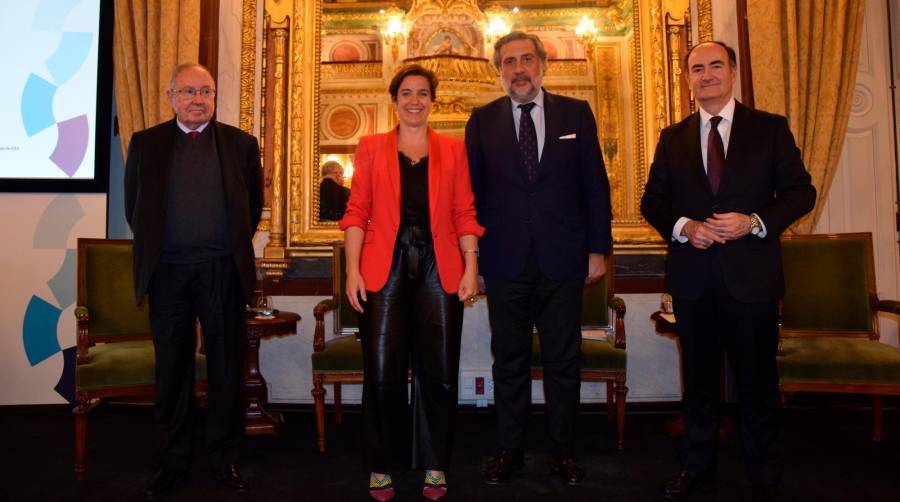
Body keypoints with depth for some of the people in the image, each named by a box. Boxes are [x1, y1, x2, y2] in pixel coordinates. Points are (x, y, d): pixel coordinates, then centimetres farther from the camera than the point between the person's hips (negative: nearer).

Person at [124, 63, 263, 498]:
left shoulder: (241, 144, 7)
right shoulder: (145, 143, 9)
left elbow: (254, 203, 11)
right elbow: (133, 206, 13)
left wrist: (235, 248, 7)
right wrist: (151, 250, 9)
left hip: (222, 271, -1)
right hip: (166, 271, 1)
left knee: (225, 367, 5)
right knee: (172, 368, 9)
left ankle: (224, 458, 19)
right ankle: (173, 461, 22)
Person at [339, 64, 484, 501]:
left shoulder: (452, 149, 13)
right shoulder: (371, 147, 12)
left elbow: (464, 213, 8)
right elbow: (357, 212, 5)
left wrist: (471, 267, -3)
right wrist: (353, 269, -5)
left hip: (439, 268, 1)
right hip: (385, 268, 0)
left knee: (438, 373, 3)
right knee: (383, 374, 0)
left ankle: (434, 465, 20)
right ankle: (382, 466, 18)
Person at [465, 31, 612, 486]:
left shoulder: (576, 114, 6)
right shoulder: (482, 120, 7)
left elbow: (595, 185, 6)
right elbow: (472, 191, 6)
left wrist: (598, 249, 1)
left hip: (563, 260, 0)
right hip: (504, 261, 0)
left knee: (564, 361, 8)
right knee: (509, 362, 10)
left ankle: (563, 451, 24)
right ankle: (509, 450, 25)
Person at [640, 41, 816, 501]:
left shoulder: (770, 128, 3)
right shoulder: (673, 138, 10)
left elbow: (801, 191, 1)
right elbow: (652, 200, 9)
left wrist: (755, 221, -15)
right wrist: (683, 227, -10)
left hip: (751, 274, -2)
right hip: (693, 276, 2)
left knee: (757, 379, 7)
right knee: (698, 377, 14)